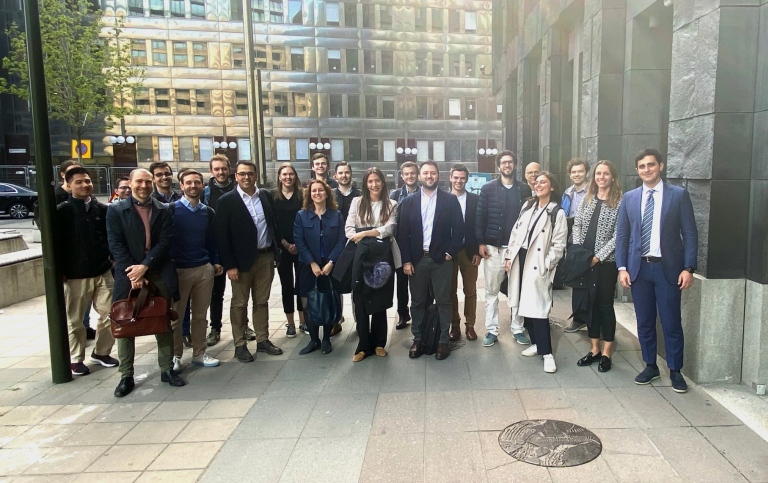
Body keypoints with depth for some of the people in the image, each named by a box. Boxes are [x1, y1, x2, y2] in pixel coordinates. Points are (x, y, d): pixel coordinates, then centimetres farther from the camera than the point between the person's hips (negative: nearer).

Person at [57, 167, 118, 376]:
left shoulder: (102, 209, 5)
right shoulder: (61, 211, -3)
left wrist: (113, 258, 4)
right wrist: (60, 271, -6)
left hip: (103, 272, 3)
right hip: (75, 275, -3)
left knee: (110, 314, 5)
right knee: (74, 320, 7)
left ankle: (101, 352, 24)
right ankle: (76, 359, 22)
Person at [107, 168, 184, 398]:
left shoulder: (164, 210, 7)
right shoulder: (116, 210, 3)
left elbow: (165, 241, -2)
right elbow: (116, 245, -5)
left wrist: (144, 266, -14)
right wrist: (132, 273, -14)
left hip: (159, 274, 1)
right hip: (128, 275, -1)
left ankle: (167, 369, 20)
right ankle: (126, 375, 16)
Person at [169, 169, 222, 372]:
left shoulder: (208, 212, 8)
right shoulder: (171, 209, -5)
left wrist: (216, 262, 7)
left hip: (204, 269, 4)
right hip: (178, 269, -3)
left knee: (200, 314, 10)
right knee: (175, 315, 7)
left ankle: (199, 353, 21)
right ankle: (175, 355, 20)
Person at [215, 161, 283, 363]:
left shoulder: (266, 196, 6)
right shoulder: (227, 200, -8)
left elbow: (273, 223, 12)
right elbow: (221, 235, -10)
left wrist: (275, 251, 7)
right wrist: (229, 265, -14)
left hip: (266, 257, 4)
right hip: (242, 259, -4)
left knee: (262, 301, 13)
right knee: (239, 304, 7)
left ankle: (263, 340, 24)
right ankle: (240, 345, 18)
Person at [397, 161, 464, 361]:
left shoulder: (450, 200, 1)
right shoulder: (408, 202, 4)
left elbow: (459, 229, 0)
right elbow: (403, 233, 2)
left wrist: (450, 252, -7)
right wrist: (406, 260, -4)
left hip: (441, 258, -1)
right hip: (416, 259, 1)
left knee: (443, 301, 4)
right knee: (418, 302, 9)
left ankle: (443, 341, 15)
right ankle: (417, 339, 20)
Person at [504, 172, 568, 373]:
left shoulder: (557, 213, -4)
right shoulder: (528, 206, 13)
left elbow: (558, 245, -8)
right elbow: (515, 232, 13)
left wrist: (545, 266, -13)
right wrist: (509, 256, 7)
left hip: (538, 265, -6)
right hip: (520, 260, 6)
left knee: (538, 308, -9)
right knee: (525, 305, 10)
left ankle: (547, 353, -2)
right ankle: (536, 343, 24)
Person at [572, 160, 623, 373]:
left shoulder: (620, 202, -5)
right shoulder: (587, 199, 11)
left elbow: (618, 235, -10)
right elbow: (577, 225, 10)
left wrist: (598, 256, -14)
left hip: (606, 261, -5)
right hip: (584, 260, 5)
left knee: (605, 305, 2)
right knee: (589, 303, 10)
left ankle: (606, 353, 14)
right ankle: (595, 349, 21)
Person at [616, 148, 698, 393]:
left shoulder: (679, 195, -1)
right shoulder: (629, 197, 7)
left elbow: (690, 233, -2)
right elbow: (622, 235, 7)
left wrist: (688, 268, -9)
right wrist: (622, 267, 0)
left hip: (668, 267, -2)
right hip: (638, 268, 3)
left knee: (671, 323, 3)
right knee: (644, 322, 11)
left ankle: (675, 371, 19)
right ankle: (650, 366, 26)